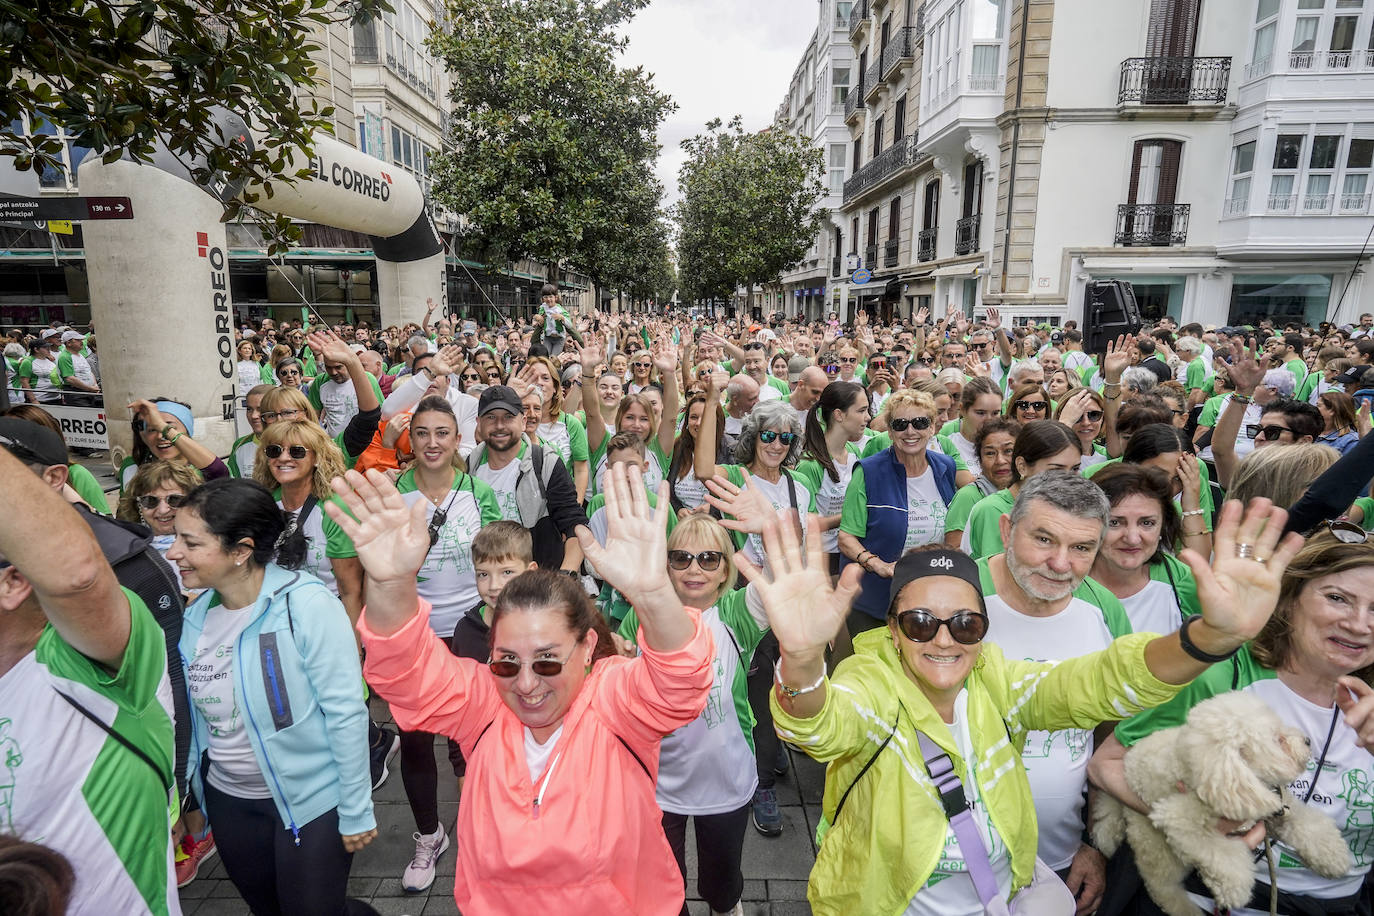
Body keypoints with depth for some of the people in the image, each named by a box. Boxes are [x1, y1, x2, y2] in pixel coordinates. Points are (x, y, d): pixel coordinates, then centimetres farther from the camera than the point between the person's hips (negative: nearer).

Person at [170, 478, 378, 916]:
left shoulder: (307, 605, -23)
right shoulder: (195, 615, -4)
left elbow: (345, 713, -20)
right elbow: (193, 714, 7)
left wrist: (356, 811, -16)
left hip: (310, 801, -6)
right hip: (228, 798, 6)